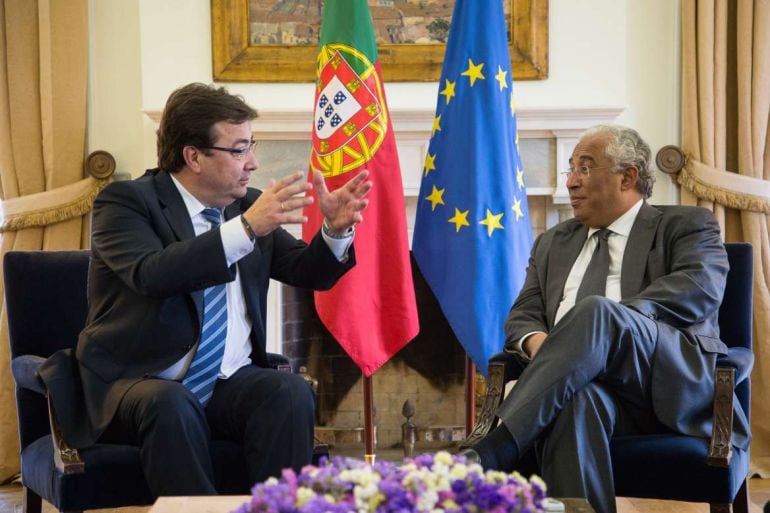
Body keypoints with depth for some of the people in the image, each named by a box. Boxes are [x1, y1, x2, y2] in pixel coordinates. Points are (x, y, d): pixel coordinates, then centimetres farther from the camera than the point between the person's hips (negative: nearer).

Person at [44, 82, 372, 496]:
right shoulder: (126, 201, -6)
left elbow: (308, 273, 13)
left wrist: (335, 229, -8)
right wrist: (247, 227, -33)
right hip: (138, 383, -4)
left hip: (231, 383, 4)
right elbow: (152, 274, -26)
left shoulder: (249, 205, 10)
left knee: (290, 392, -26)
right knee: (172, 403, -36)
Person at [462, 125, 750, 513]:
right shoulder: (552, 243, 30)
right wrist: (536, 340, -7)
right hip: (584, 378, 3)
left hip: (671, 379, -2)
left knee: (596, 311, -34)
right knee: (577, 399, -37)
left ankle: (489, 455, -43)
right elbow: (523, 315, 20)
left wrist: (603, 320, -18)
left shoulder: (685, 226, 15)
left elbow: (701, 288, -5)